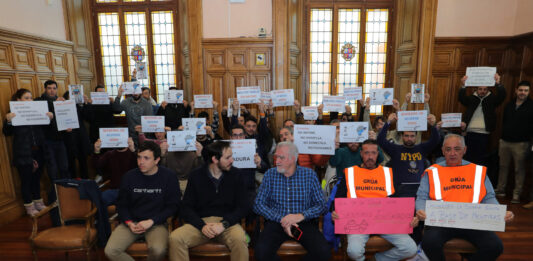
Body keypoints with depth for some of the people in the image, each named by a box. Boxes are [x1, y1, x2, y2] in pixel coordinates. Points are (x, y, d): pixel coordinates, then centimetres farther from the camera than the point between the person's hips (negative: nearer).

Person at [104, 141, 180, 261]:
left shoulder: (169, 176, -6)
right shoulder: (129, 176, 2)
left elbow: (172, 205, -4)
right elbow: (121, 205, 11)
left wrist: (151, 221, -12)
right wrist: (129, 223, -5)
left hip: (156, 223, -3)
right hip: (132, 222, 3)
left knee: (158, 250, -30)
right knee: (110, 251, -20)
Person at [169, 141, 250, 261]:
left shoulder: (235, 176, 1)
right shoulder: (196, 176, 3)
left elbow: (243, 206, -2)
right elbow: (186, 207, 1)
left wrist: (224, 224, -16)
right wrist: (202, 226, -16)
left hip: (227, 222, -1)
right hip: (201, 221, 1)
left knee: (239, 239, -32)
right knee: (175, 238, -25)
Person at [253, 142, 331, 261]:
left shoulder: (309, 175, 3)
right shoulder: (270, 174, 4)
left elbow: (321, 205, 0)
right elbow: (258, 204, 0)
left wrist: (301, 215, -17)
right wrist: (281, 219, -13)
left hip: (304, 222, 1)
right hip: (276, 222, 0)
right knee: (261, 251, -28)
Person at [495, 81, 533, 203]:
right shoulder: (509, 105, 13)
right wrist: (502, 135, 13)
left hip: (520, 143, -4)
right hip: (505, 141, 4)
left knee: (519, 169, 1)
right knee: (503, 166, 10)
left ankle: (516, 194, 9)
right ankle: (500, 190, 21)